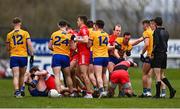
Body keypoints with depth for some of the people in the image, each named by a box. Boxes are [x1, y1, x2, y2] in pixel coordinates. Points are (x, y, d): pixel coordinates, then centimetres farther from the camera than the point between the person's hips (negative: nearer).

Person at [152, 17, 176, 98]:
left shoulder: (156, 31, -11)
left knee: (158, 76, -4)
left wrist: (153, 52, -11)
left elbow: (156, 43, -20)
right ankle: (171, 89, 0)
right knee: (161, 75, 14)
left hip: (157, 55, -7)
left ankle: (158, 94, -3)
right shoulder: (166, 32, 12)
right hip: (164, 54, 7)